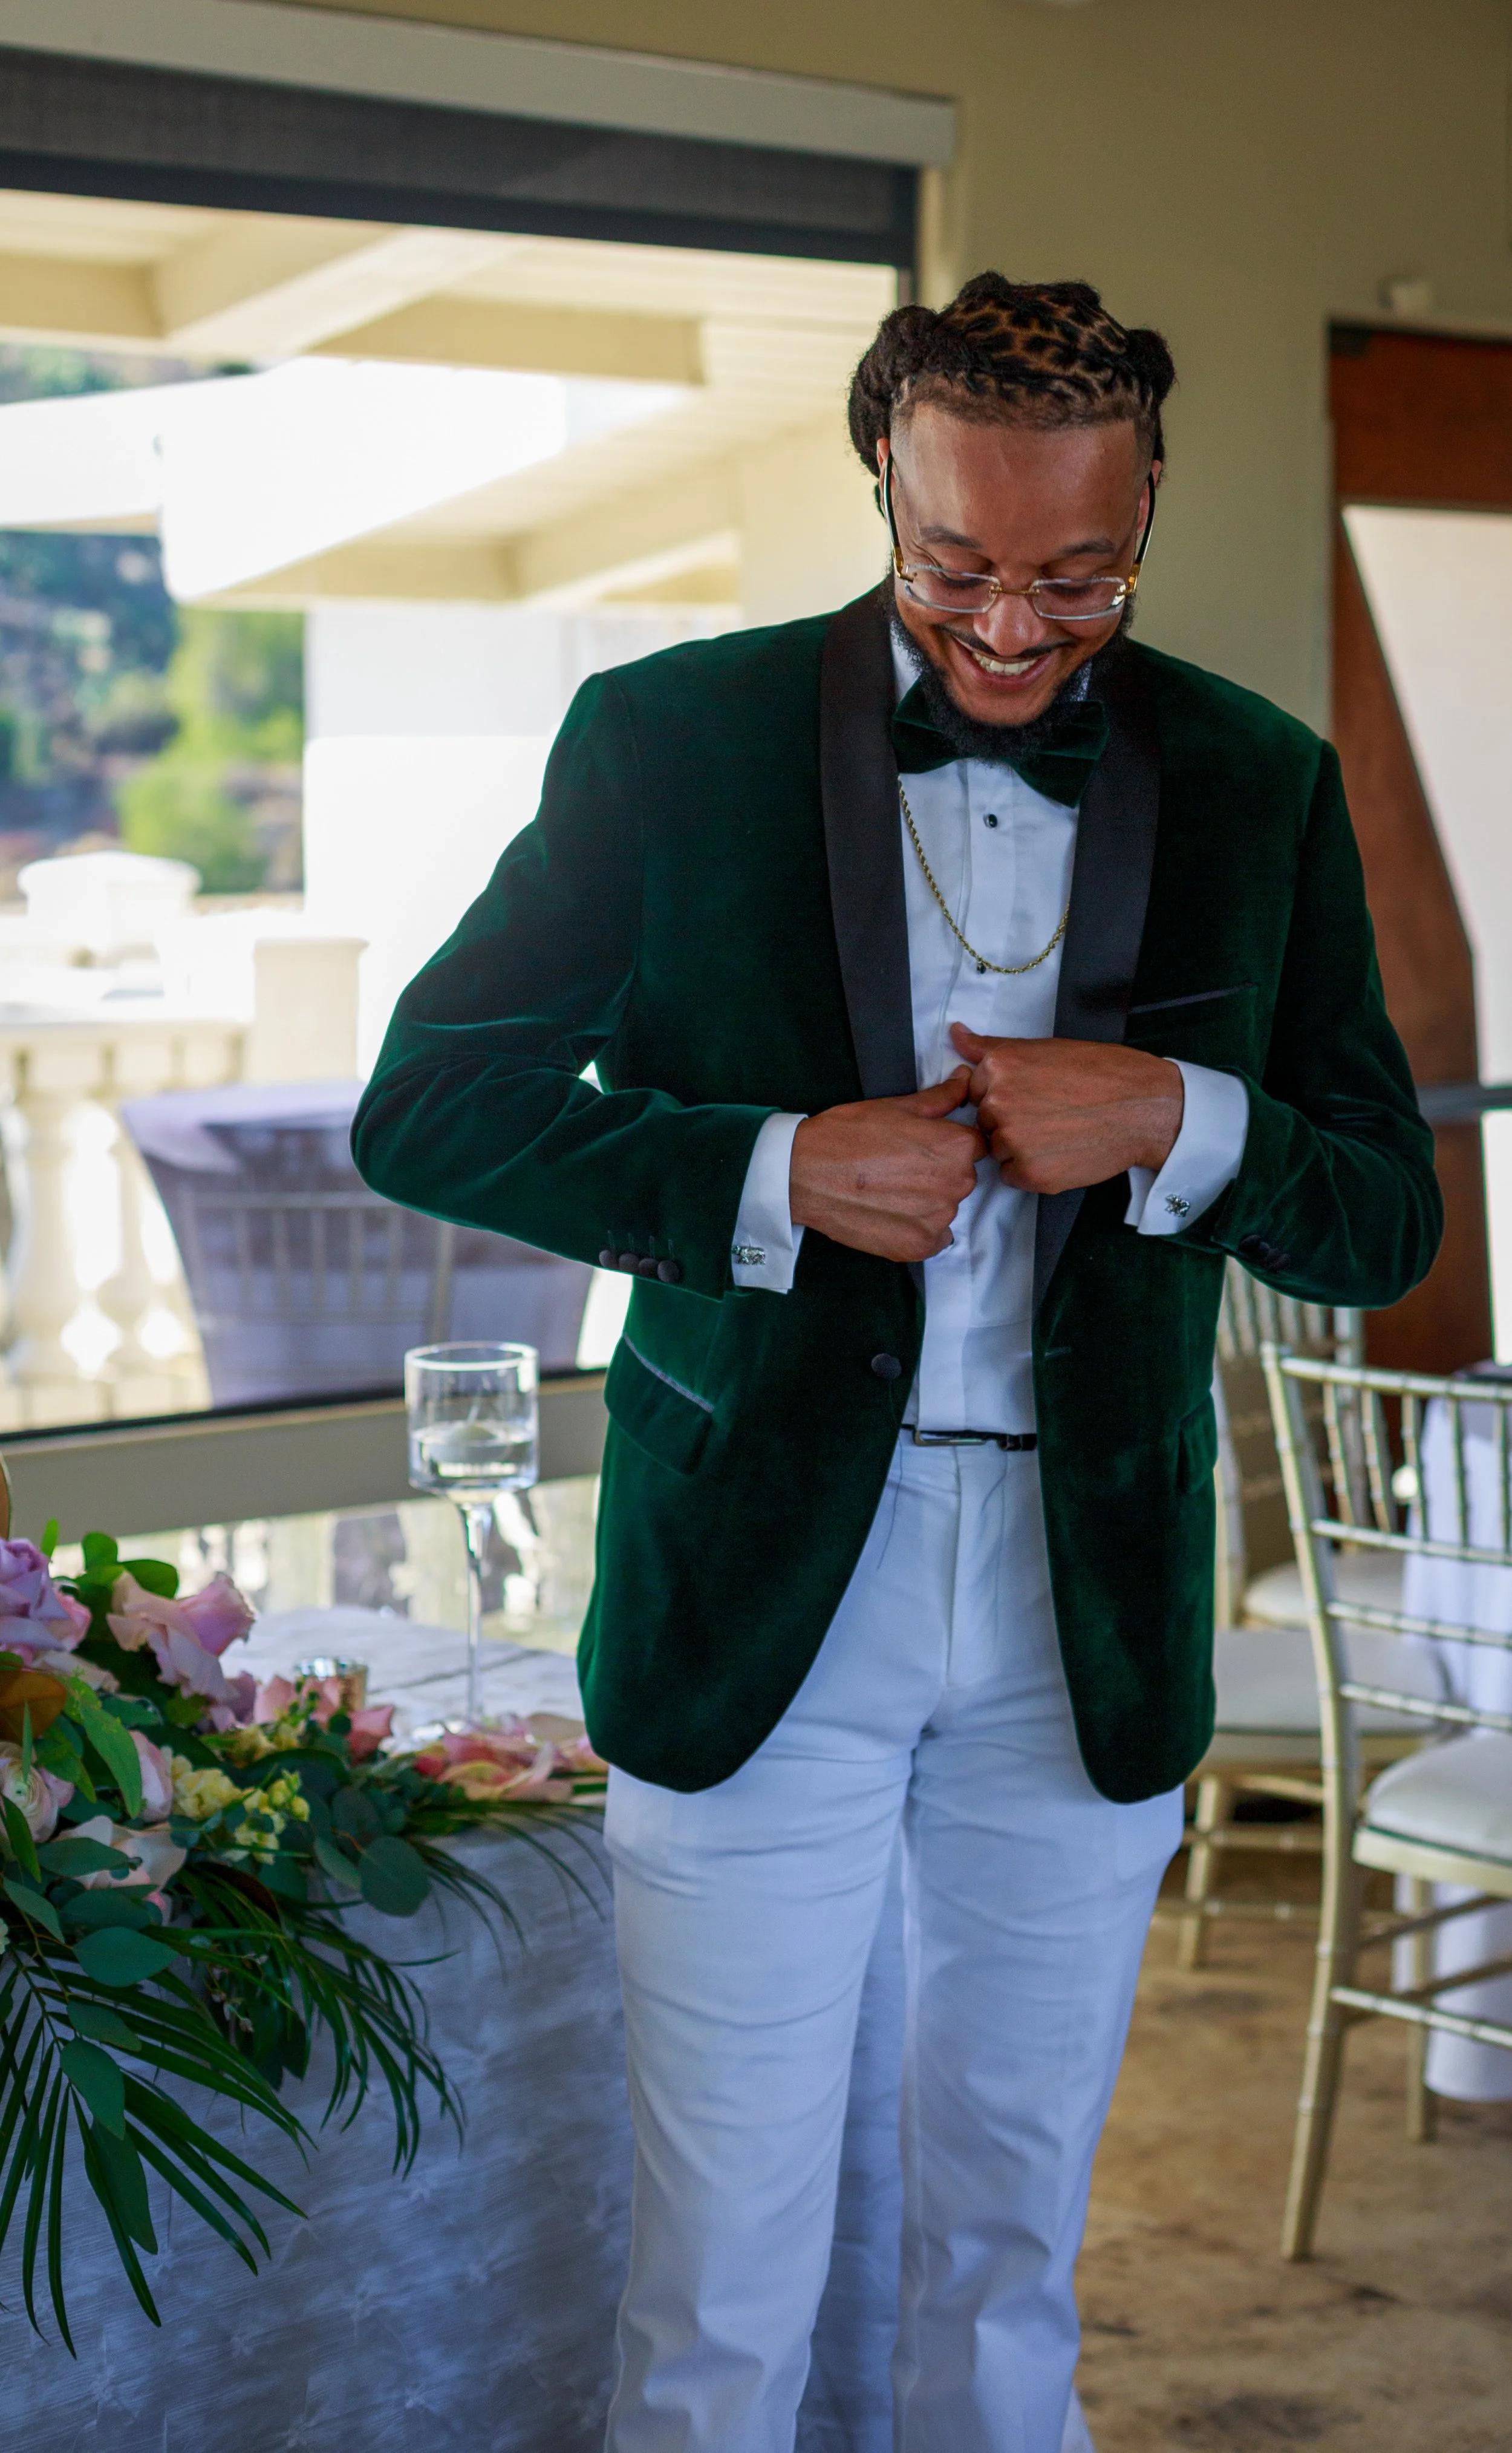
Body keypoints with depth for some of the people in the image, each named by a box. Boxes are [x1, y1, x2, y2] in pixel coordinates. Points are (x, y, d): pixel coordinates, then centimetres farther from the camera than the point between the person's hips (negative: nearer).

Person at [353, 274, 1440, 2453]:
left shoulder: (1259, 787, 4)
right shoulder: (674, 741, -3)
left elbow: (1384, 1223, 6)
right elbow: (429, 1110, -3)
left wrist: (1180, 1124, -15)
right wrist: (770, 1174, -16)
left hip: (1094, 1616, 2)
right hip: (760, 1591, -2)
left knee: (1013, 2243, 15)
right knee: (723, 2270, 3)